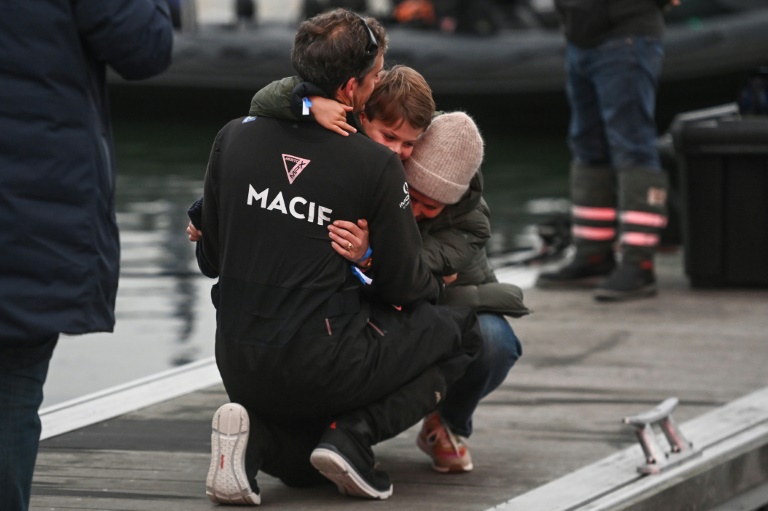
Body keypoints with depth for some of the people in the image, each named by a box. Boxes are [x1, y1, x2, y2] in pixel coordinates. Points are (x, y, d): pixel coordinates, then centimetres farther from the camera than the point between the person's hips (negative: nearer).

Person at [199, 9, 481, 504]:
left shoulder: (234, 136, 1)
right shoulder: (376, 166, -11)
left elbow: (212, 253, 10)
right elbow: (402, 282, 0)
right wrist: (436, 284, 24)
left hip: (238, 365, 6)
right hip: (321, 366, -6)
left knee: (303, 468, 33)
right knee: (459, 329, 15)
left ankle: (255, 436, -3)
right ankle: (353, 435, -2)